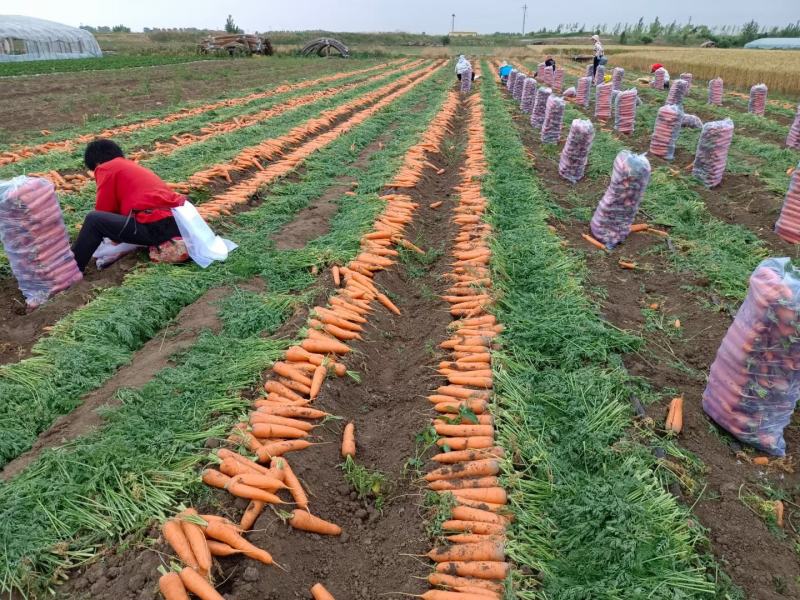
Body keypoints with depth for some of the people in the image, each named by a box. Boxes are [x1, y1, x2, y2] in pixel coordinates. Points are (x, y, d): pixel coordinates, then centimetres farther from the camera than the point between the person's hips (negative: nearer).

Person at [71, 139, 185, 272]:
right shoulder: (130, 166, 31)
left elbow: (104, 209, 6)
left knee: (94, 220, -5)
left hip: (155, 227, -9)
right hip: (175, 221, 9)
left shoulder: (106, 168, 6)